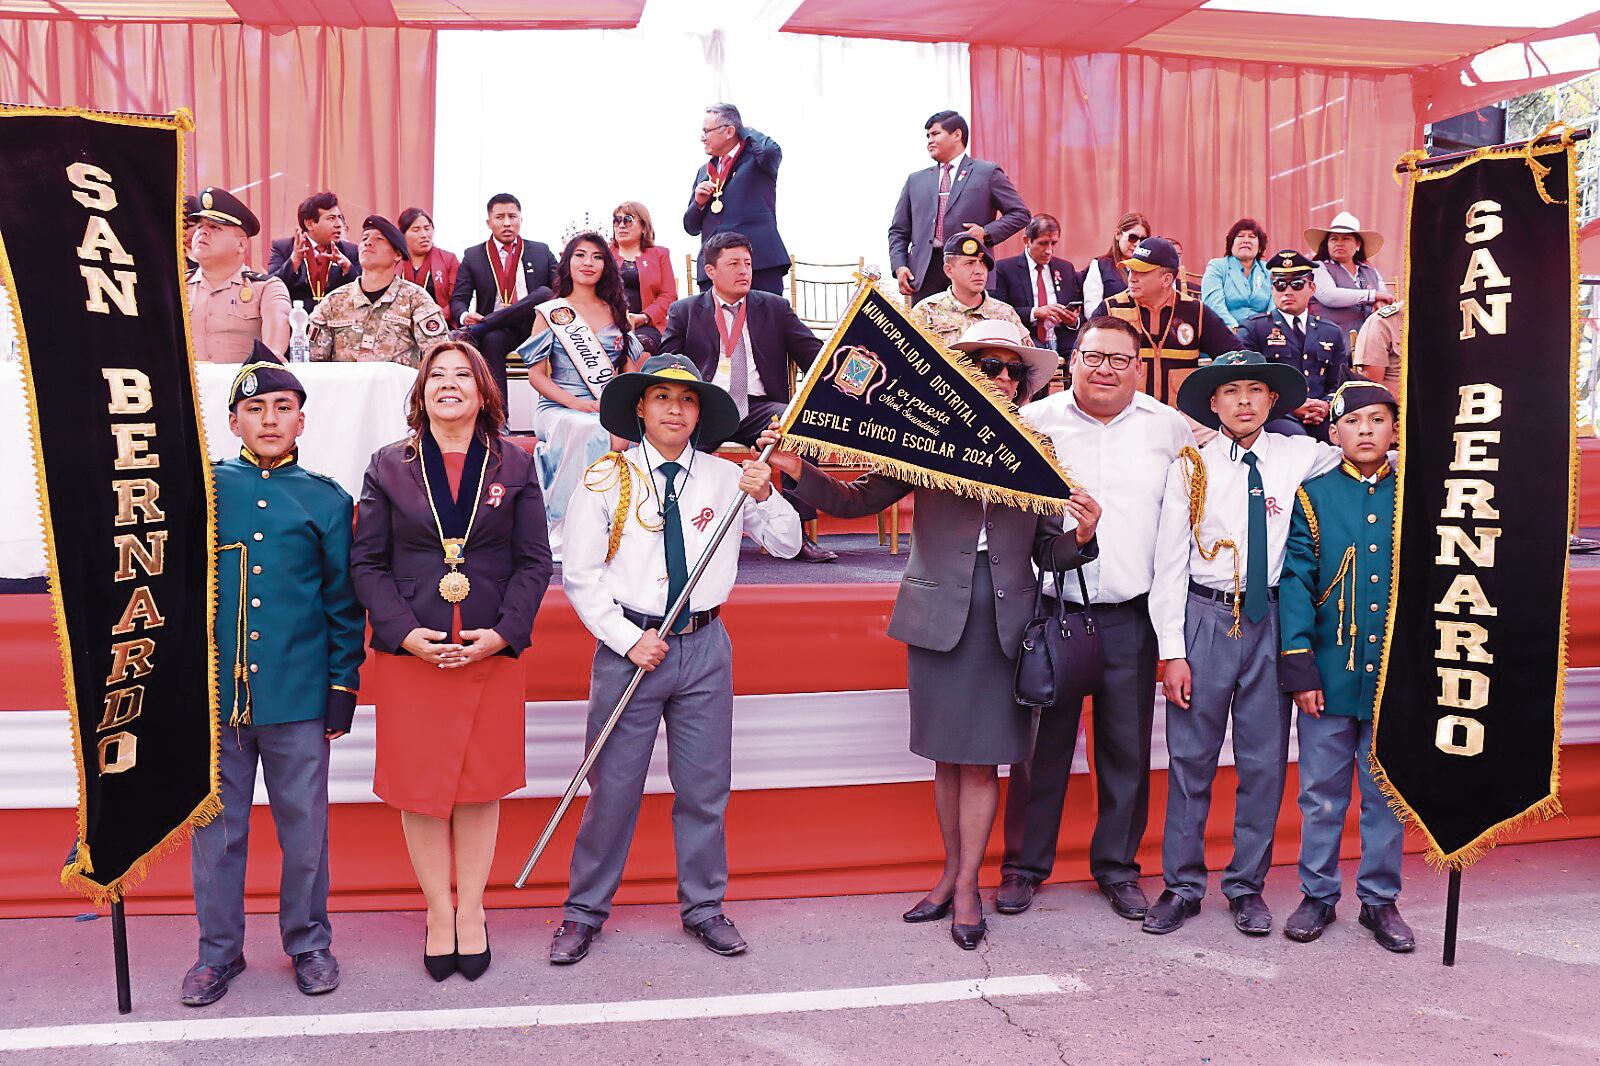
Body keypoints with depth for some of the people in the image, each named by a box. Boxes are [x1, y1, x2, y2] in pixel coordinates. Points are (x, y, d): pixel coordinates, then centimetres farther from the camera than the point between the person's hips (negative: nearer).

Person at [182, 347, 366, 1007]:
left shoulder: (327, 500, 4)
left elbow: (345, 603, 5)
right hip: (213, 692, 1)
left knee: (304, 826, 8)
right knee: (216, 826, 10)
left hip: (298, 694, -1)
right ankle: (219, 950, 27)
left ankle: (308, 942, 26)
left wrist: (343, 687, 1)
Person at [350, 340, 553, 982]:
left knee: (481, 784, 8)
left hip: (492, 652, 0)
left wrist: (502, 633, -10)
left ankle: (472, 912, 23)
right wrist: (404, 632, -11)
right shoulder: (389, 466, 4)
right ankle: (439, 912, 22)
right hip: (409, 653, 0)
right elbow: (367, 563, 2)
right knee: (419, 785, 5)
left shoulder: (514, 466, 5)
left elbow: (534, 562, 3)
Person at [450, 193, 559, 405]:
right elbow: (458, 300, 10)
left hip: (534, 326, 0)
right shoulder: (473, 256, 14)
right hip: (496, 329, 0)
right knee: (491, 340, -36)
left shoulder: (542, 251, 16)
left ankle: (474, 331, -30)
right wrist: (465, 316, -18)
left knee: (544, 293, -29)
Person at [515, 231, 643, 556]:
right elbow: (536, 375, 2)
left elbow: (631, 370, 16)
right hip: (559, 408, -2)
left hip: (610, 410, 2)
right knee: (589, 430, -38)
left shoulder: (616, 312, 19)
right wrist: (579, 404, -14)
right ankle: (562, 531, -31)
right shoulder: (550, 313, 10)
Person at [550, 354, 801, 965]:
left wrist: (764, 497, -12)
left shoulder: (725, 478, 5)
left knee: (705, 787, 11)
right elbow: (579, 576, -2)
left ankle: (703, 907, 28)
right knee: (613, 786, 4)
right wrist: (628, 639, -11)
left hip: (704, 646, 2)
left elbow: (787, 544, 7)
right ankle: (584, 911, 22)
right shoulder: (607, 480, -1)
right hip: (629, 644, -2)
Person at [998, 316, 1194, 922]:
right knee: (1041, 743, 5)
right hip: (1050, 608, -1)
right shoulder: (1032, 421, 3)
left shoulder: (1171, 430, 6)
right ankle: (1024, 865, 21)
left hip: (1131, 616, 1)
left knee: (1127, 749, 8)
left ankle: (1118, 865, 25)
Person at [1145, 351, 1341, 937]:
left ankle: (1247, 885, 23)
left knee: (1264, 759, 7)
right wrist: (1172, 651, -5)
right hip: (1204, 617, -1)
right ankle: (1183, 884, 18)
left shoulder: (1300, 456, 4)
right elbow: (1170, 562, -1)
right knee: (1190, 756, 4)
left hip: (1270, 619, 2)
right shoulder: (1191, 467, 0)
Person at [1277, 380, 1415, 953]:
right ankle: (1318, 895, 23)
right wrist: (1300, 666, -8)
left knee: (1387, 793, 10)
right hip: (1331, 673, -1)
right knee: (1322, 794, 8)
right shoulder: (1313, 495, 1)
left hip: (1395, 675, 2)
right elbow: (1295, 581, -2)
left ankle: (1380, 899, 25)